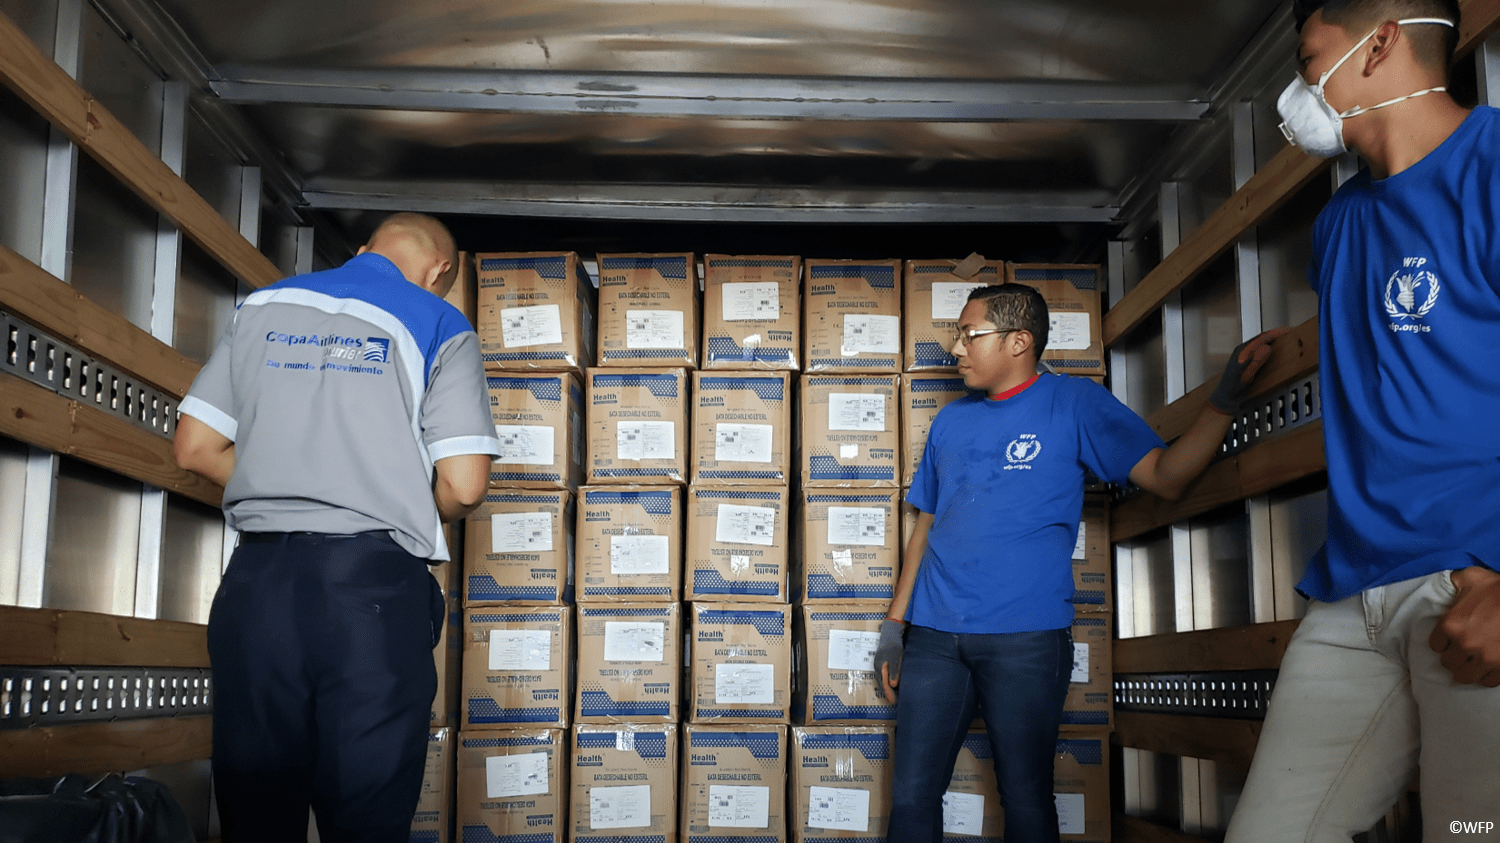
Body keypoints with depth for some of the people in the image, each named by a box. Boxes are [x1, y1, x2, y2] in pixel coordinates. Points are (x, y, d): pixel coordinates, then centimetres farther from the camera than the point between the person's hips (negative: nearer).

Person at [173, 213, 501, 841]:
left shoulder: (263, 306, 14)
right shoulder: (439, 327, 2)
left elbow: (194, 447, 12)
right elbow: (463, 486, -7)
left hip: (257, 578, 4)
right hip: (374, 581, -3)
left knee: (253, 817, 11)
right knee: (365, 820, 5)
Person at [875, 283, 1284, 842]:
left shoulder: (1073, 403, 3)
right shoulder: (950, 421, 15)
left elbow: (1165, 476, -6)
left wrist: (1225, 397, -19)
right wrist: (894, 622, 15)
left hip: (1025, 637, -4)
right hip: (934, 634, 4)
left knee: (1027, 803, 1)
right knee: (911, 797, 5)